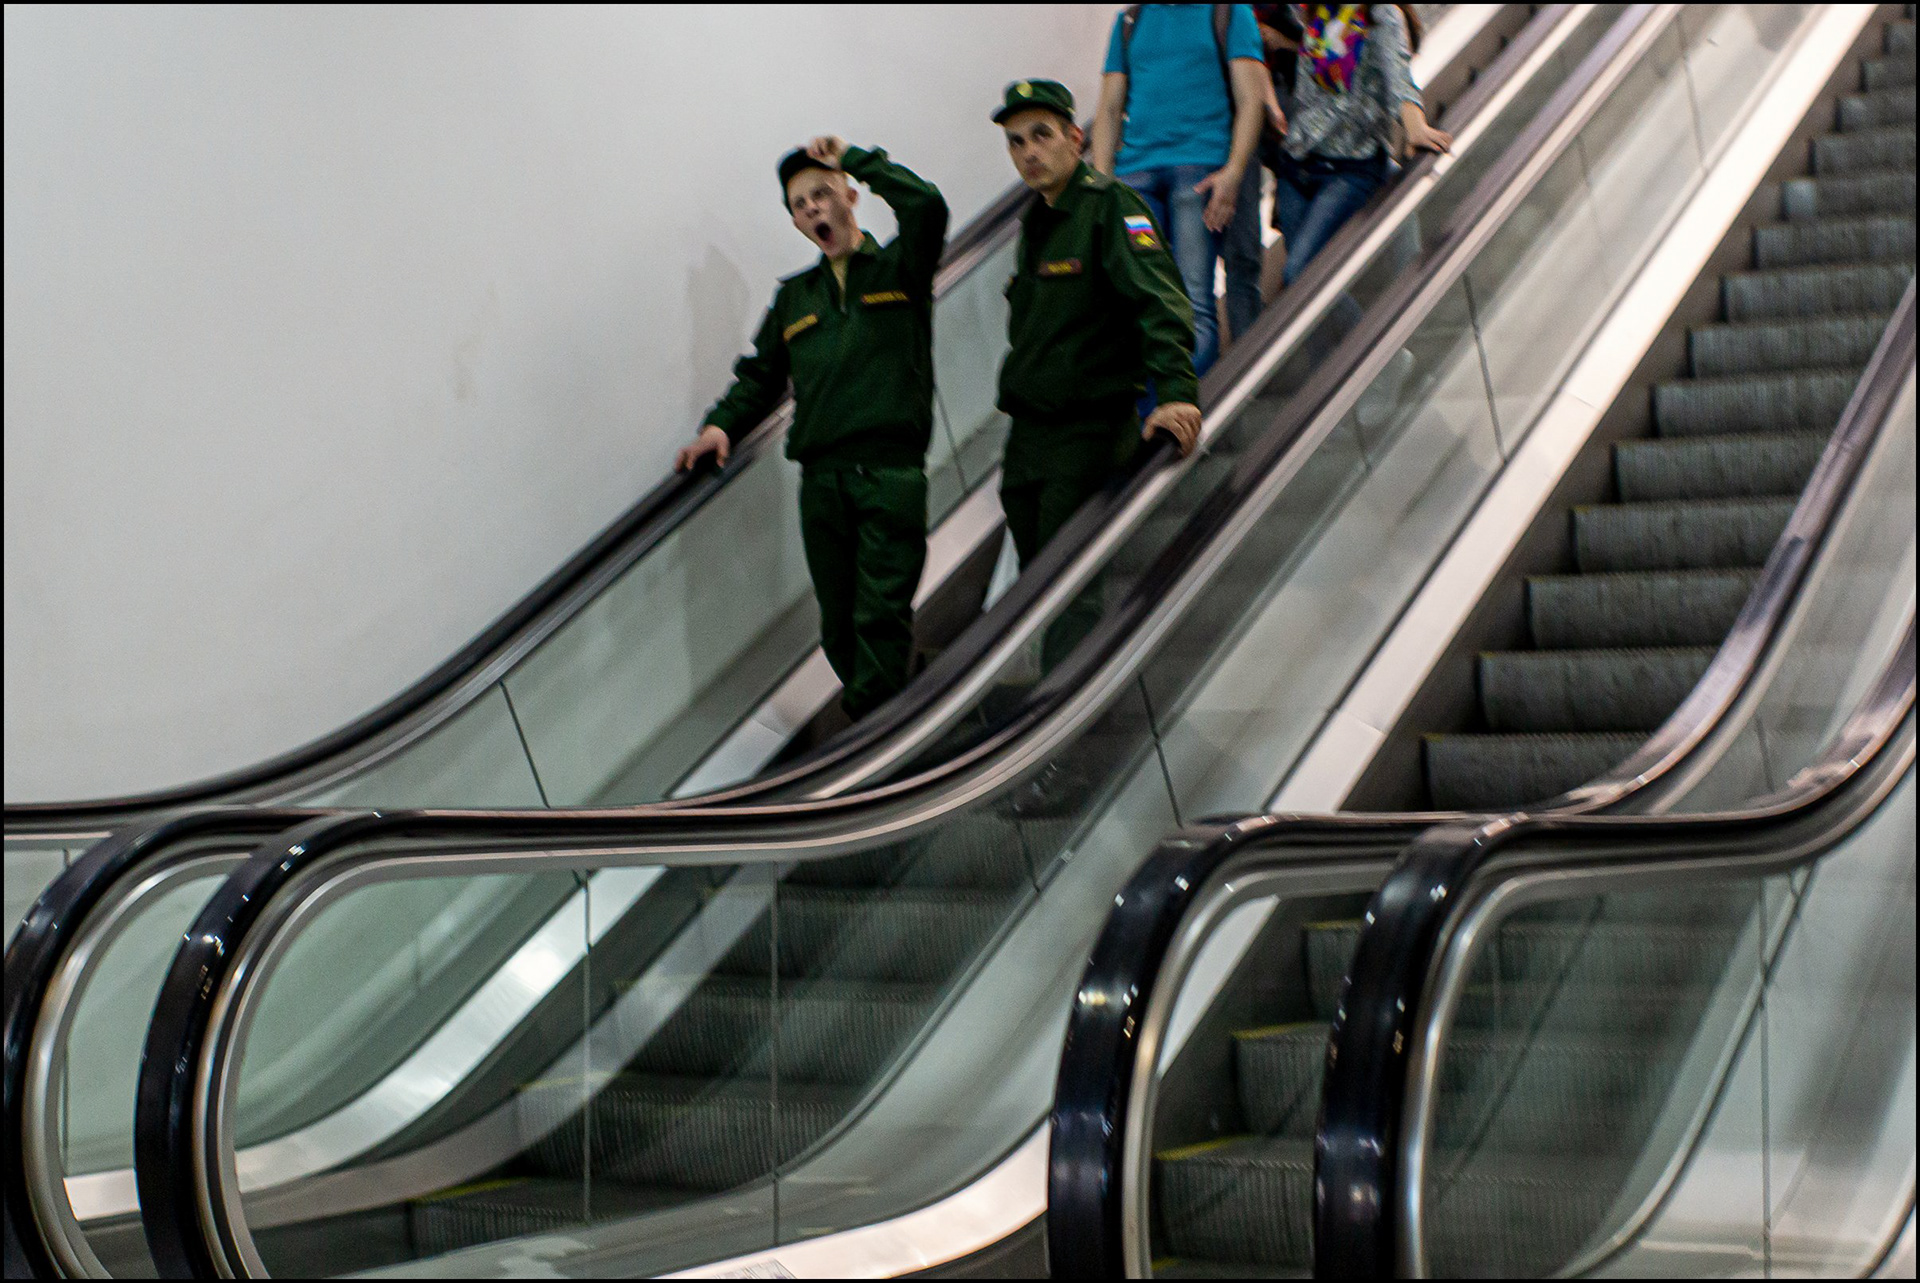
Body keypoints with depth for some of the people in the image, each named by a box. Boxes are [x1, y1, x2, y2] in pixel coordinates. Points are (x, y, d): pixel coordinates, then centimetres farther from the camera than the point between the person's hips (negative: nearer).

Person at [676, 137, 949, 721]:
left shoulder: (897, 268, 10)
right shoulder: (794, 297, 24)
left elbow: (926, 206, -10)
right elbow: (760, 376, 26)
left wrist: (854, 158, 0)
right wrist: (722, 425, 8)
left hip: (892, 474, -5)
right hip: (821, 477, 5)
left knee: (881, 617, -13)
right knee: (840, 626, 3)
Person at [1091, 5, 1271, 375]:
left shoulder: (1228, 12, 11)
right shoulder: (1129, 21, 22)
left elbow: (1251, 99, 3)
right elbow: (1109, 109, 19)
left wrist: (1233, 171, -11)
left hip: (1201, 167, -3)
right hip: (1136, 169, 3)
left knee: (1193, 302, -14)